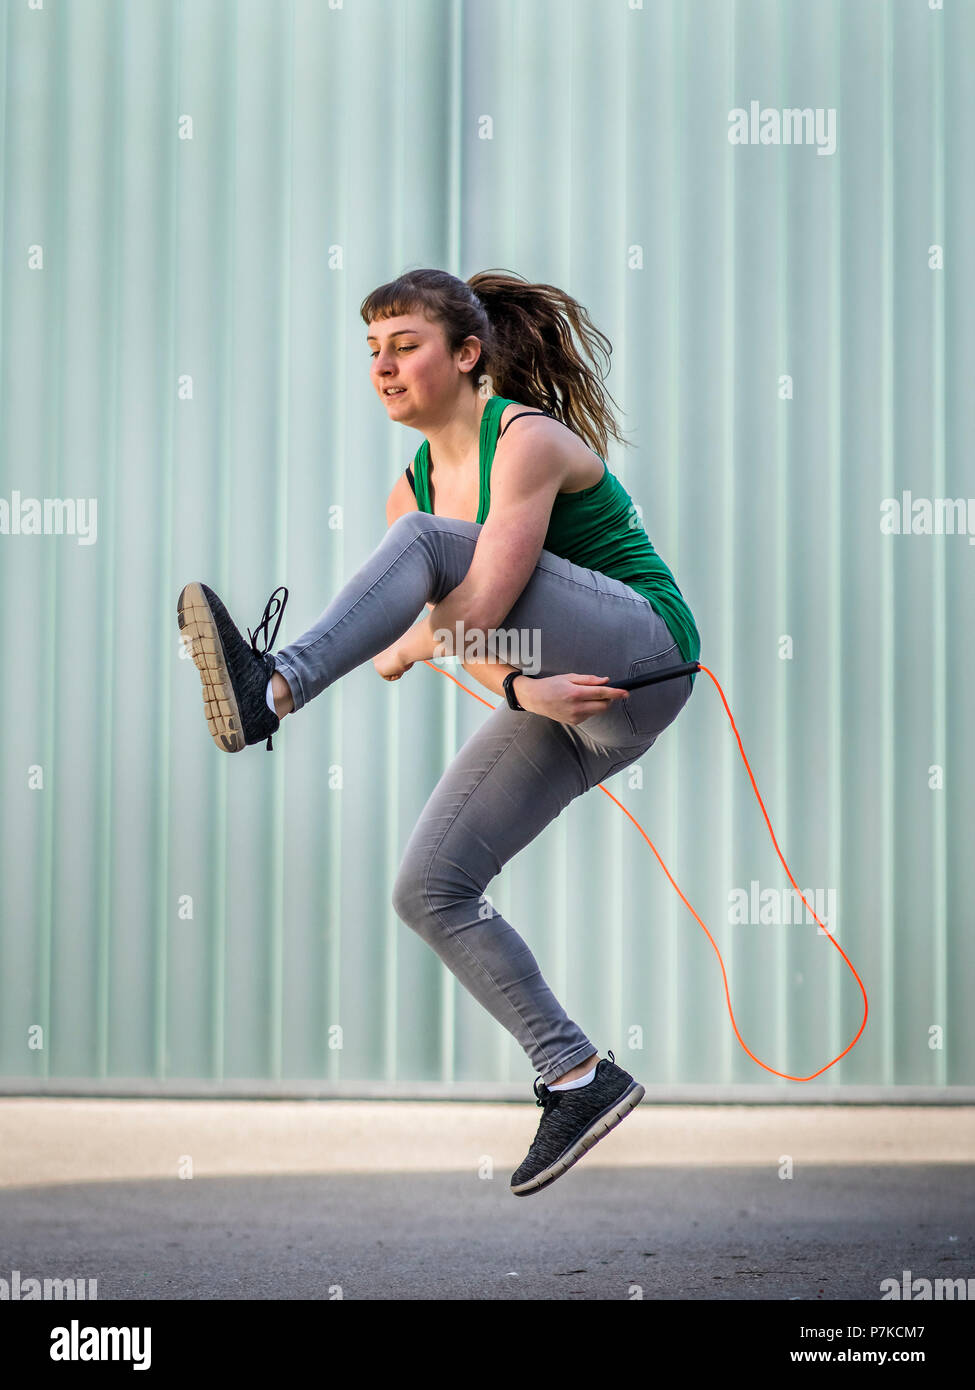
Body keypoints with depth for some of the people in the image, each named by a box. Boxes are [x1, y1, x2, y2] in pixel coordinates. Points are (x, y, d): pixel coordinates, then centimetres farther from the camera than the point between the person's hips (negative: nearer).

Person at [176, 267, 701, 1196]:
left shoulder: (528, 440, -12)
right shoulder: (415, 486, 12)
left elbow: (483, 607, -21)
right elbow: (464, 636, 2)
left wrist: (398, 656, -4)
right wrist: (523, 687, -17)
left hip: (642, 656, -9)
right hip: (564, 713, 9)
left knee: (422, 542, -25)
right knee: (429, 892, -2)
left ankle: (272, 689, -43)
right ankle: (577, 1080, 2)